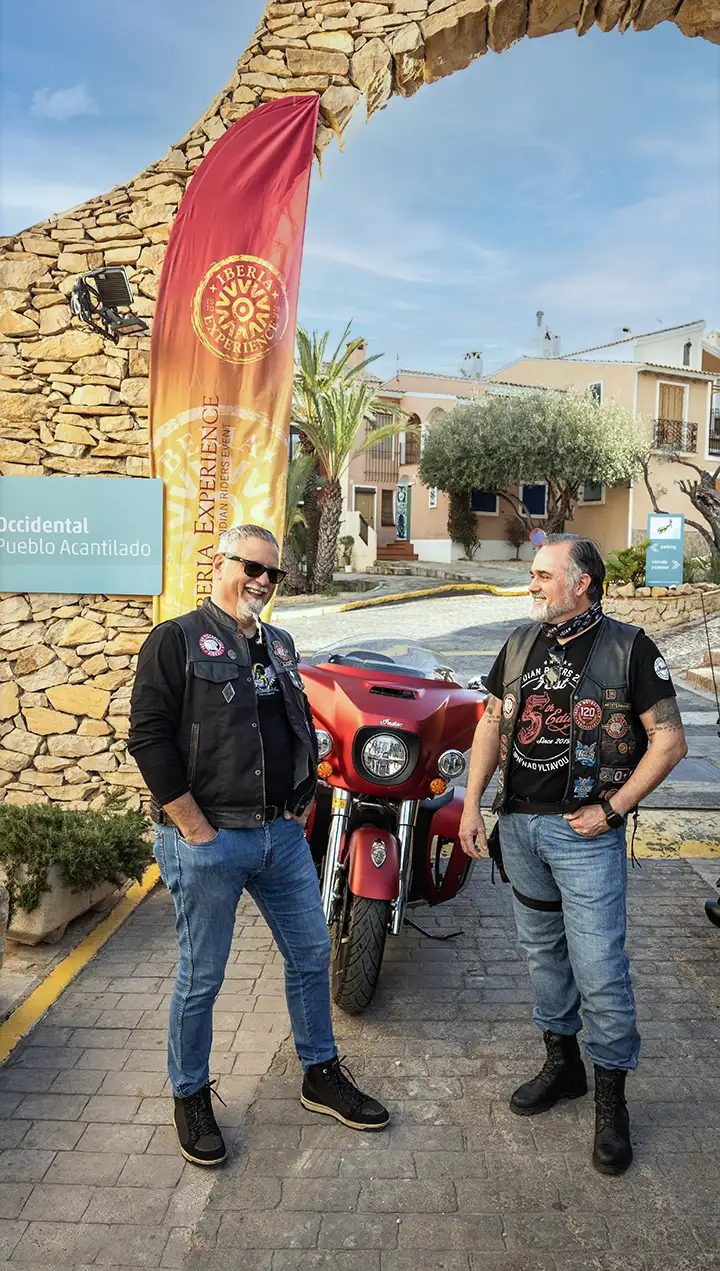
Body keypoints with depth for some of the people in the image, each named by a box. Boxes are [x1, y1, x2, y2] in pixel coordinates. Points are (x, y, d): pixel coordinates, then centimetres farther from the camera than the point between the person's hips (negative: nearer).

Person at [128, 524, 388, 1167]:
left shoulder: (279, 644, 13)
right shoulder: (177, 640, -8)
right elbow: (149, 737, -15)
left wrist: (303, 800, 11)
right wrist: (196, 830, -17)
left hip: (283, 835, 7)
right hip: (206, 840, -6)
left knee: (311, 954, 15)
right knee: (201, 979, 8)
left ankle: (322, 1075, 35)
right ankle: (190, 1095, 31)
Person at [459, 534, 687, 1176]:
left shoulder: (629, 647, -7)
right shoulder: (521, 641, 9)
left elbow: (669, 741, -8)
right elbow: (492, 723, 13)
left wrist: (613, 809, -12)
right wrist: (472, 805, 8)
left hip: (585, 832, -5)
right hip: (518, 823, 5)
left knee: (600, 966, -2)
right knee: (544, 949, 17)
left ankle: (611, 1099, 17)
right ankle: (563, 1062, 36)